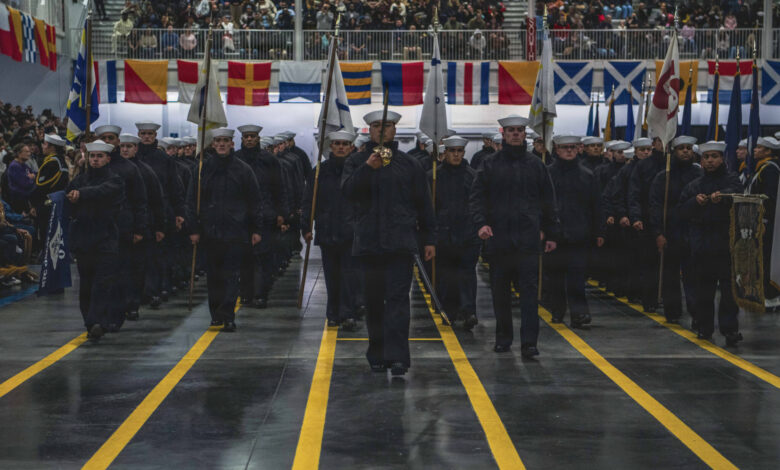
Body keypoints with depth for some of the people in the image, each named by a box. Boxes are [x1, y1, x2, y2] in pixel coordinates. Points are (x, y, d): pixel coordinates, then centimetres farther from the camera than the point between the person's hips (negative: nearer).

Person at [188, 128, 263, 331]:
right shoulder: (204, 169, 6)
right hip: (211, 230, 2)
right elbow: (192, 200, 8)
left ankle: (227, 317, -7)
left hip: (235, 231, -2)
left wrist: (256, 229, 3)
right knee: (213, 275, 8)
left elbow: (254, 201, 7)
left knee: (231, 275, -6)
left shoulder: (243, 169, 3)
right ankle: (216, 314, 21)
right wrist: (194, 228, 3)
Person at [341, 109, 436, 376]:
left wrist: (429, 239, 10)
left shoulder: (409, 164, 10)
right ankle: (377, 354, 18)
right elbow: (348, 190, -10)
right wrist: (368, 168, -25)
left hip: (401, 242, -1)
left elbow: (423, 204, 13)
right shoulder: (356, 162, 9)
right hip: (369, 242, 1)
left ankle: (397, 356, -15)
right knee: (374, 301, 7)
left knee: (398, 298, -10)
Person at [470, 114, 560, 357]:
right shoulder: (490, 164, 6)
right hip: (498, 237, 1)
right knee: (500, 291, 9)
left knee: (529, 290, -7)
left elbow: (548, 201, 14)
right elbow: (477, 196, 4)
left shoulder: (535, 165, 9)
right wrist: (482, 222, -12)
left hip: (528, 238, 0)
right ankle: (503, 337, 22)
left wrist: (551, 233, 11)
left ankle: (529, 342, -8)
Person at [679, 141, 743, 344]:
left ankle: (730, 328, -6)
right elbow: (683, 211, 9)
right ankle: (704, 329, 16)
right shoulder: (694, 186, 16)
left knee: (729, 288, -7)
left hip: (726, 242, -4)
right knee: (703, 289, 7)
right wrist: (696, 201, -11)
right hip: (701, 243, 4)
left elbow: (735, 192, -21)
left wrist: (721, 196, -43)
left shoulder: (731, 179, 2)